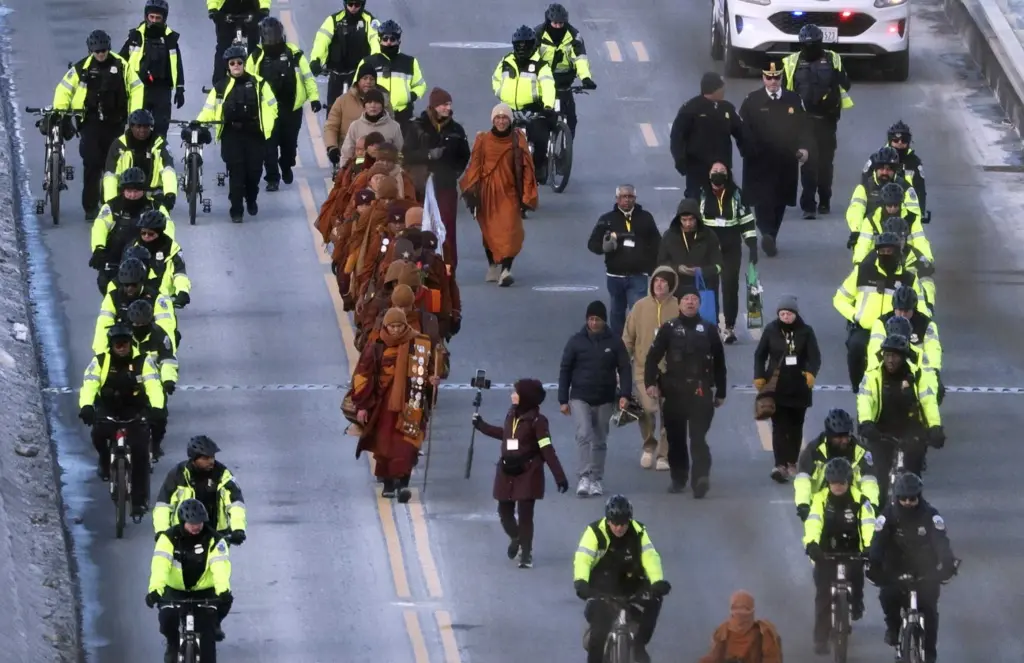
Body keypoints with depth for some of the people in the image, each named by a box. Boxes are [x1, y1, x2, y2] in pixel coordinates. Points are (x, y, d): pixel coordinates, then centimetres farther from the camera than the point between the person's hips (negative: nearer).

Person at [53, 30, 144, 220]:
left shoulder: (121, 66, 0)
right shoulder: (82, 68, -2)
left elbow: (136, 88, 4)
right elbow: (64, 89, 4)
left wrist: (136, 112, -6)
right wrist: (59, 110, -9)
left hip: (115, 122, 2)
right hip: (90, 122, -2)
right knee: (92, 163, -10)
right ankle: (90, 207, -4)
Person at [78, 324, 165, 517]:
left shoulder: (143, 361, -14)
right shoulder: (100, 361, -12)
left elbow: (154, 386, -26)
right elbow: (89, 385, -25)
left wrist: (157, 408, -45)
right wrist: (86, 407, -45)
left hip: (136, 413, -1)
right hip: (108, 411, 1)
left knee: (140, 453, -14)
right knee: (99, 433, -29)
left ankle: (139, 501, -3)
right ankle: (105, 461, 7)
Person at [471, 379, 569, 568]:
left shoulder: (537, 421, -15)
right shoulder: (511, 414, 4)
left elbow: (547, 450, -16)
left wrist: (559, 476, -18)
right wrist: (482, 426, 32)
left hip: (528, 473, -6)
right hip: (507, 472, 6)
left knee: (525, 515, -3)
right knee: (505, 511, 13)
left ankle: (526, 555, 7)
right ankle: (516, 538, 42)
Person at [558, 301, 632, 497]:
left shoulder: (615, 343, 0)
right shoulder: (576, 341, -2)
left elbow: (624, 369, 1)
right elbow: (565, 370, 2)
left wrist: (624, 394, -12)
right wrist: (563, 400, -2)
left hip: (605, 400, 2)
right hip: (580, 398, -2)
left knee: (600, 441, 8)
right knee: (584, 434, -19)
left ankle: (596, 479, 18)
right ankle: (584, 477, -21)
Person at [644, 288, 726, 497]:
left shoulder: (709, 329, 7)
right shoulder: (669, 329, 5)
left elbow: (719, 363, 11)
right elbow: (653, 357, 0)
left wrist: (721, 392, 11)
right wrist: (650, 383, -13)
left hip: (700, 391, -1)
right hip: (673, 391, 1)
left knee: (698, 437, -13)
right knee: (675, 438, 9)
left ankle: (701, 478, -23)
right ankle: (678, 478, 21)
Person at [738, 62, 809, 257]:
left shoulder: (794, 100, 7)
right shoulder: (752, 101, -1)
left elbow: (803, 126, 8)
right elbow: (743, 129, -3)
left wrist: (804, 147, -7)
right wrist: (749, 150, -14)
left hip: (786, 162, 3)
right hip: (760, 162, -3)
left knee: (780, 202, 9)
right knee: (763, 200, -12)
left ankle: (771, 238, 19)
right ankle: (768, 234, -21)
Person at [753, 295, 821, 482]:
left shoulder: (805, 331, -3)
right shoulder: (771, 330, -2)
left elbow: (815, 356, -9)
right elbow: (760, 354, 5)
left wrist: (812, 373, -29)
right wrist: (759, 376, -7)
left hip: (799, 387, 1)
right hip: (776, 387, -1)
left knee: (795, 426, 13)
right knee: (779, 426, -9)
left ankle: (792, 462, 25)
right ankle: (780, 465, -16)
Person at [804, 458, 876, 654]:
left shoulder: (859, 500, -11)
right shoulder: (820, 499, -11)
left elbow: (868, 524, -23)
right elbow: (813, 523, -25)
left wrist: (870, 547, -41)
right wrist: (811, 543, -45)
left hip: (852, 552, 0)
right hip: (826, 553, 0)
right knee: (823, 595, -8)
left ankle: (856, 606, 21)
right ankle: (821, 639, -2)